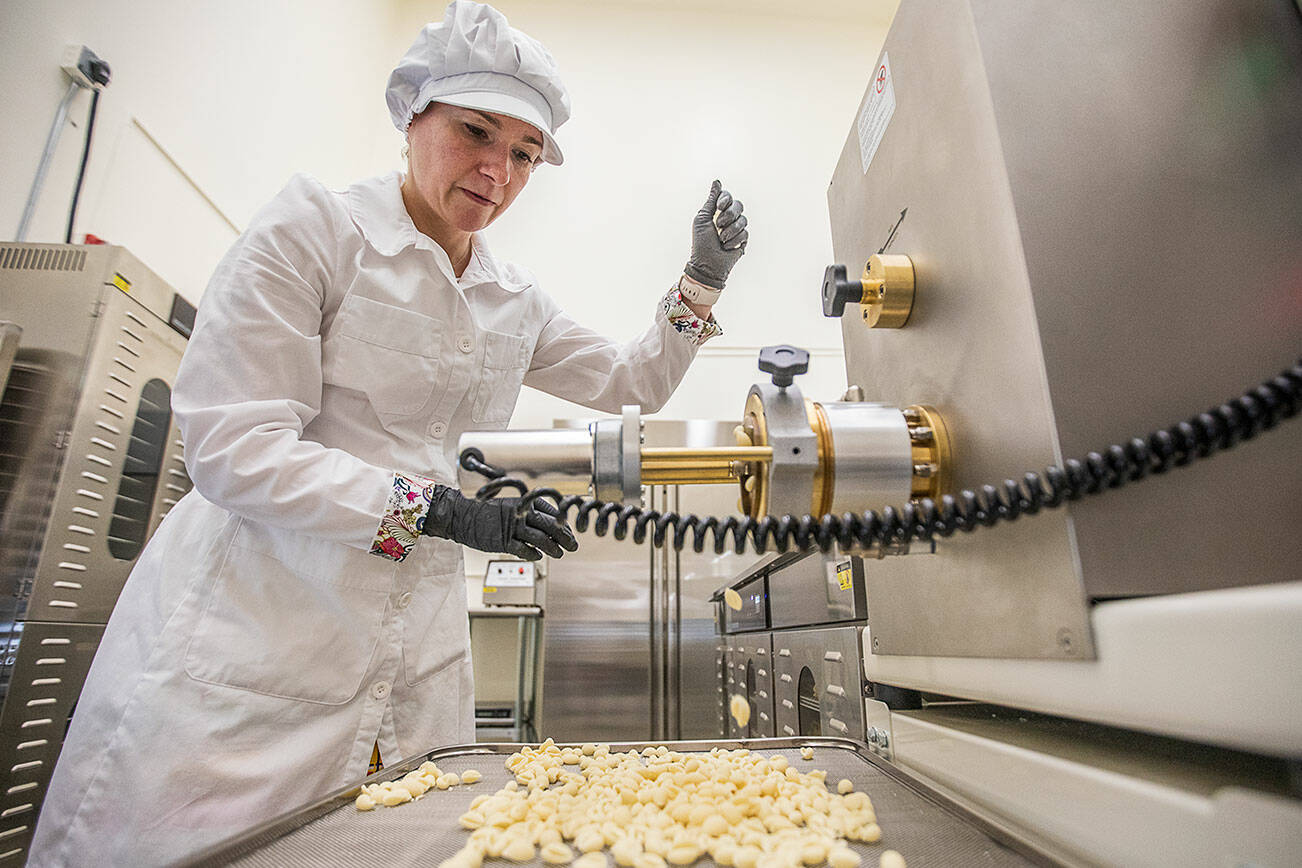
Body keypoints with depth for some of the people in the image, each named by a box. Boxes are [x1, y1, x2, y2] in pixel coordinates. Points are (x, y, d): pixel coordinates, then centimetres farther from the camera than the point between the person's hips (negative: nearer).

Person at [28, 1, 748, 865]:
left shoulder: (517, 301, 9)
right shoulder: (313, 227, -6)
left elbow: (633, 381, 18)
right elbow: (231, 447, -13)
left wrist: (702, 283, 5)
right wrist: (432, 508, -22)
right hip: (252, 626, -4)